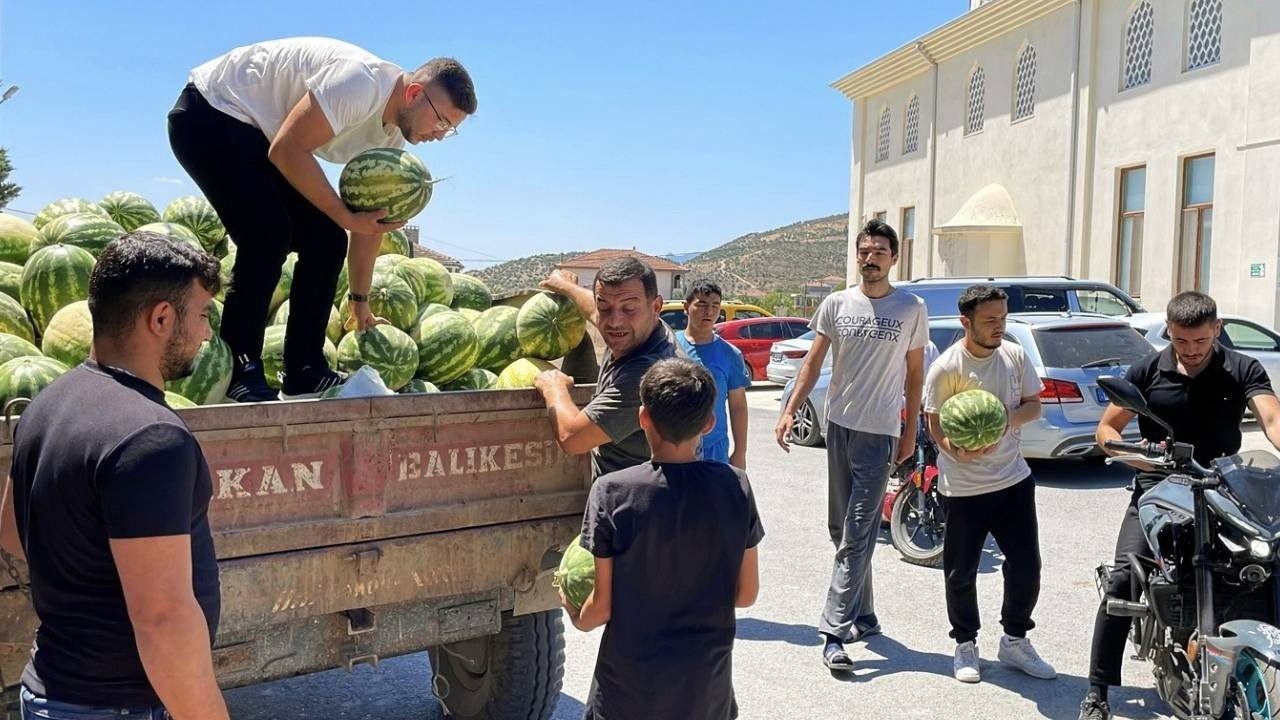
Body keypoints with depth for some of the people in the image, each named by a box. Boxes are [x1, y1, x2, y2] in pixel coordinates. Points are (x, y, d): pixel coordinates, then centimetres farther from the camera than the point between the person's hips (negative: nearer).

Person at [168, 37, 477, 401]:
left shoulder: (392, 134, 0)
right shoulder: (361, 82, -29)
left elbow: (371, 218, 6)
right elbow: (287, 150, -30)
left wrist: (360, 302, 7)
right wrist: (345, 217, -28)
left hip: (260, 133, 9)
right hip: (208, 114, -9)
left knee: (327, 240, -2)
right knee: (268, 235, -23)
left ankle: (304, 374, 4)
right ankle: (237, 372, -12)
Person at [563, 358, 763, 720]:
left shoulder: (611, 492, -17)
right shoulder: (736, 485, -9)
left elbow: (602, 607, -11)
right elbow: (746, 593, 0)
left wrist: (576, 618, 10)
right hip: (708, 690, 3)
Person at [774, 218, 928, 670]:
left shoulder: (912, 309, 1)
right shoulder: (837, 304, 5)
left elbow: (914, 373, 6)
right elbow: (813, 362, 5)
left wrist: (911, 431, 4)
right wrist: (790, 411, -6)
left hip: (879, 433, -4)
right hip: (838, 424, 4)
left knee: (857, 536, -8)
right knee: (841, 529, 12)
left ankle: (835, 630, -7)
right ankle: (863, 616, 26)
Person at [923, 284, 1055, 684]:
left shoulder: (1015, 356, 1)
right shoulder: (947, 367, -13)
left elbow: (1033, 405, 8)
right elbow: (935, 424, -10)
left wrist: (1011, 417, -15)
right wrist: (957, 451, -30)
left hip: (1013, 479, 4)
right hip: (963, 487, -4)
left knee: (1026, 565, 7)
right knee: (961, 572, 6)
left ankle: (1015, 640, 28)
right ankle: (965, 645, 27)